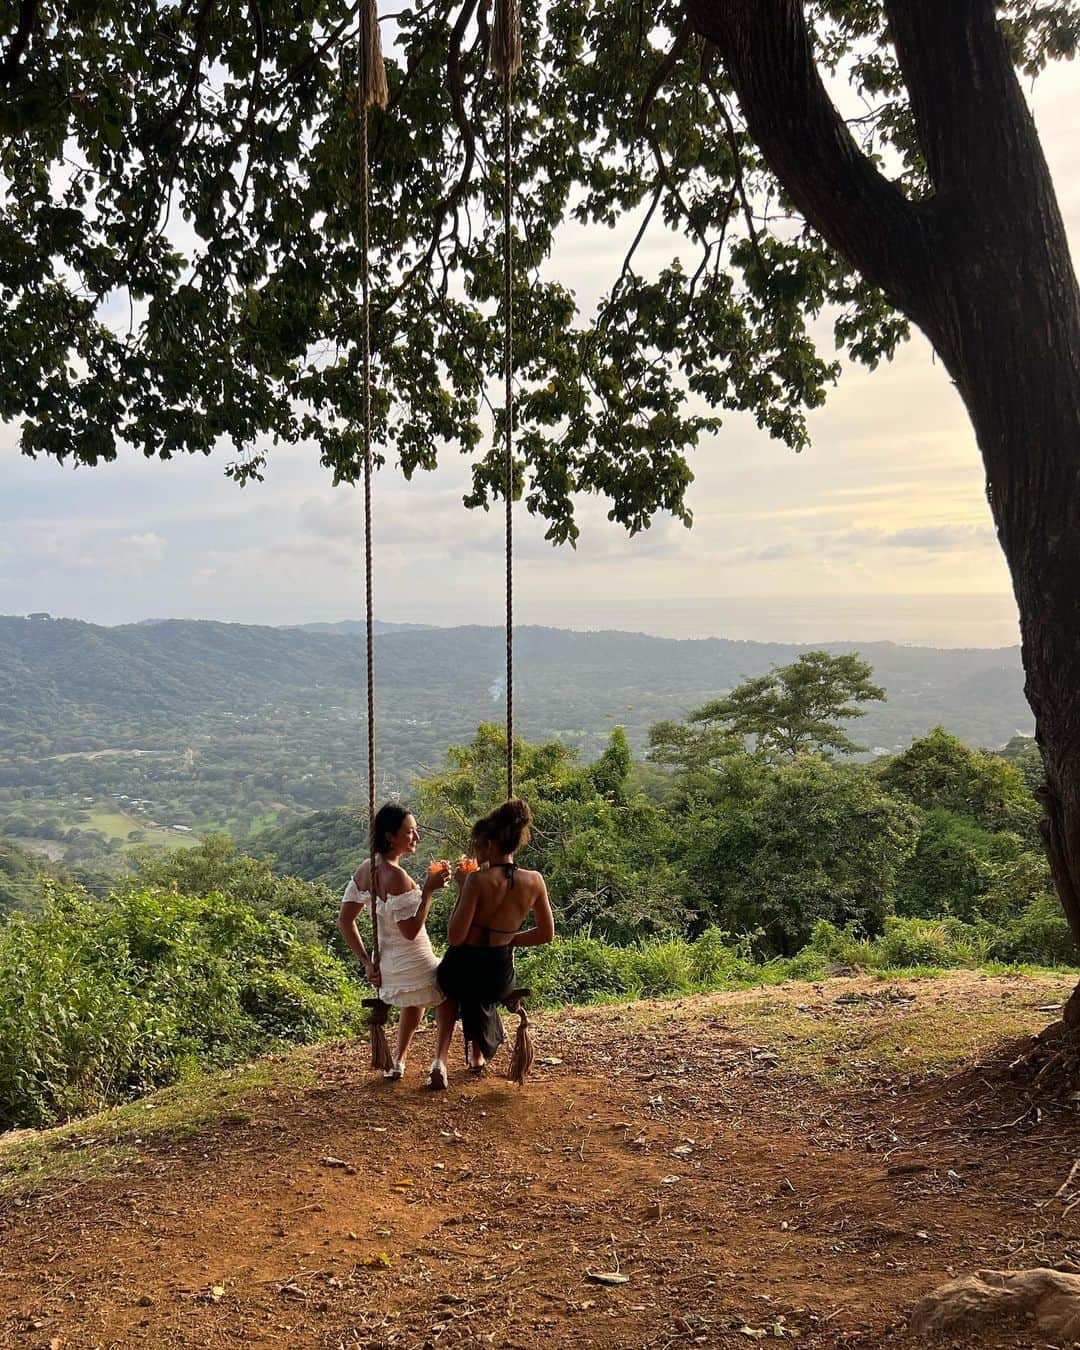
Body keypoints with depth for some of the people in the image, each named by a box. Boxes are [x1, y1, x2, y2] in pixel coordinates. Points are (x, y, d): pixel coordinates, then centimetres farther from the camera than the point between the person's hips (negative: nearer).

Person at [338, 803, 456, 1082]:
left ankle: (398, 1063, 37)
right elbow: (410, 931, -26)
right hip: (414, 965, -7)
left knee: (414, 1003, 36)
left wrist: (367, 962, 4)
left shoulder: (366, 870, 0)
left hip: (387, 967, 7)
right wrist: (429, 890, -26)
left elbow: (344, 921, 4)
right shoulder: (397, 876, -26)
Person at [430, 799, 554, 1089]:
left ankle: (440, 1059, 23)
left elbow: (455, 937, -20)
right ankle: (477, 1053, 45)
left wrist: (461, 889, -12)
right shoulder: (534, 881, -9)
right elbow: (546, 934, 2)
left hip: (460, 971, -3)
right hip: (499, 978, 3)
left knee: (453, 993, 36)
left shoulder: (477, 880, -23)